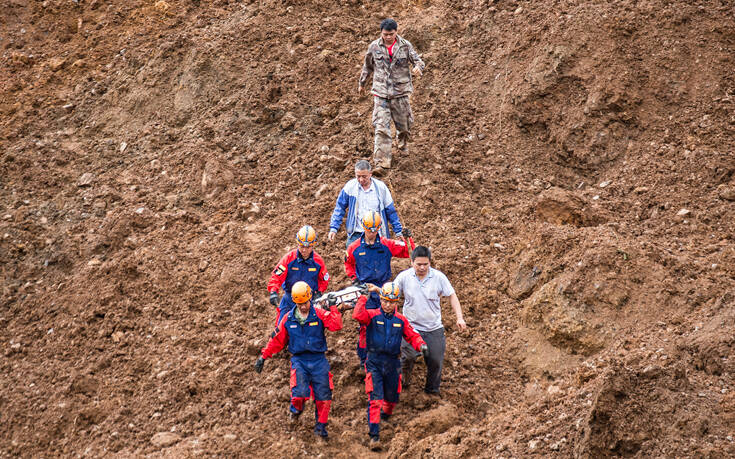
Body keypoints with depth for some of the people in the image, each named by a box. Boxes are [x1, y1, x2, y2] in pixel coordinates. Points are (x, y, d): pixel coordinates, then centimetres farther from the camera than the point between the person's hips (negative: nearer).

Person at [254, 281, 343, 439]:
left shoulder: (319, 315, -2)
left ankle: (321, 425, 17)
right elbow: (278, 340, 14)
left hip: (318, 360, 0)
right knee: (300, 392, -19)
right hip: (299, 360, 0)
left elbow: (336, 326, -18)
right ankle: (296, 409, 15)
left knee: (323, 396, -1)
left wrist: (333, 308, -19)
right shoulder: (288, 319, 5)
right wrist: (264, 356, 14)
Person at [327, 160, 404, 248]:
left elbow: (391, 211, 10)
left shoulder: (381, 187, 1)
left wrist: (398, 231, 13)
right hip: (355, 235, 0)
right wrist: (333, 228, 1)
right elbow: (339, 208, 8)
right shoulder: (350, 186, 0)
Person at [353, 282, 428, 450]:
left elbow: (412, 336, 14)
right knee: (375, 399, -14)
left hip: (393, 363, 4)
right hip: (374, 362, -4)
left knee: (392, 397, 18)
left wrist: (421, 345, -5)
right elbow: (358, 315, -23)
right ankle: (374, 435, -16)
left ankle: (386, 414, 54)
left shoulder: (401, 320, 8)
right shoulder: (372, 316, -4)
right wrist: (364, 297, -18)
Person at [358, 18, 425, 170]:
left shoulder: (405, 46, -4)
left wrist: (418, 67, -32)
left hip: (401, 91, 0)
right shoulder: (374, 47, 0)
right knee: (381, 127, -10)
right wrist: (361, 83, 25)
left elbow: (418, 60, -7)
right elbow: (367, 66, 14)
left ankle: (403, 142, 50)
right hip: (381, 92, 0)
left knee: (404, 122, 16)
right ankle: (382, 162, -9)